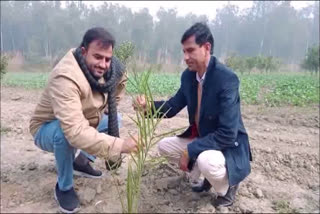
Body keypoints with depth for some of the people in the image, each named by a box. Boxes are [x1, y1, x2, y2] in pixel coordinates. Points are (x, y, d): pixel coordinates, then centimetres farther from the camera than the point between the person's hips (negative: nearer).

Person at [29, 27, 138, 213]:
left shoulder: (107, 68, -15)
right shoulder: (66, 78, -39)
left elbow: (121, 77, 9)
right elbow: (75, 132, -49)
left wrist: (110, 108, 0)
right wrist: (118, 145, -52)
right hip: (47, 129, -7)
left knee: (116, 119, 2)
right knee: (64, 132, -38)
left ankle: (81, 161, 13)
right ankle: (64, 187, -10)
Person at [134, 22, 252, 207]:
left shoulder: (227, 78, -28)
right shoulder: (188, 75, -5)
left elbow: (228, 134, -31)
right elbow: (172, 107, 4)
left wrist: (190, 150, -27)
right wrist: (147, 106, -15)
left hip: (229, 146, -7)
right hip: (201, 140, 7)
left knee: (206, 160, -36)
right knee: (164, 145, 4)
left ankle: (226, 186, 0)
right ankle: (206, 177, 15)